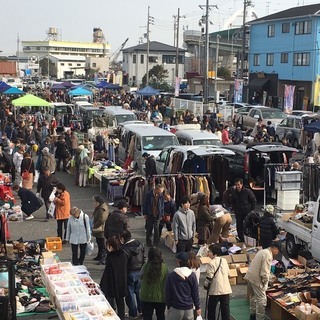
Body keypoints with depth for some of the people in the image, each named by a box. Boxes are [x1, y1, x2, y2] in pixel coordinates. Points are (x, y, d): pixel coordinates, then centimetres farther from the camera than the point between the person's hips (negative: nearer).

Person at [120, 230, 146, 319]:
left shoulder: (125, 249, -23)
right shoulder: (140, 244, -3)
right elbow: (144, 258, 6)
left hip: (130, 273, -6)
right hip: (140, 271, 6)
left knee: (130, 293, 8)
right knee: (139, 291, 21)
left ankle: (133, 314, 17)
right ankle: (142, 310, 32)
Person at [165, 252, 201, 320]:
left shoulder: (171, 275, -8)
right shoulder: (192, 275, -4)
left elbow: (168, 293, -2)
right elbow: (195, 293, 1)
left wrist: (168, 305, 11)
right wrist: (197, 307, 10)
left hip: (175, 308, -2)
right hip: (189, 308, 2)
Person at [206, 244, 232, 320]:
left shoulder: (211, 263, -13)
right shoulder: (224, 260, 6)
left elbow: (209, 277, -13)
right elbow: (228, 273, 12)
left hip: (215, 290, -5)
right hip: (226, 289, 5)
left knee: (211, 308, 10)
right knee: (225, 308, 9)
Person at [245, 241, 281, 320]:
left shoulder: (263, 251, 13)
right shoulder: (268, 255, -18)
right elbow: (264, 272, -22)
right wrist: (265, 282, -8)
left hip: (250, 276, 10)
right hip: (256, 278, -10)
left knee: (254, 296, 24)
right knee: (262, 299, -4)